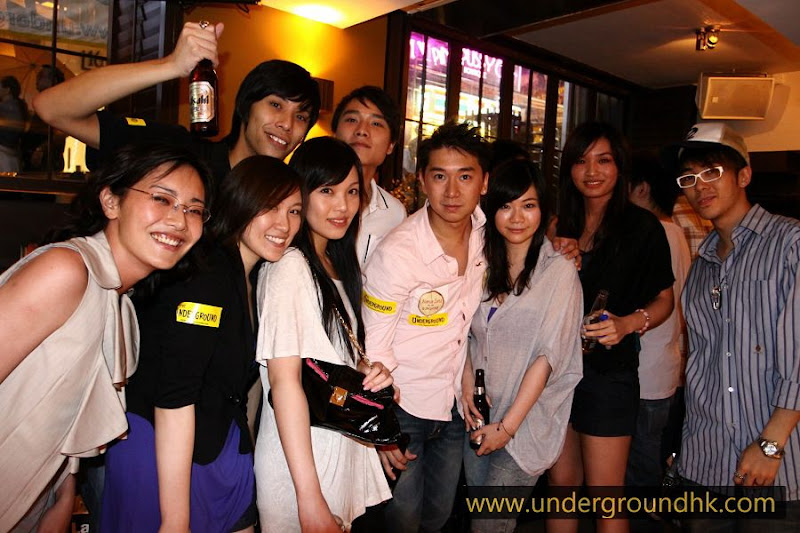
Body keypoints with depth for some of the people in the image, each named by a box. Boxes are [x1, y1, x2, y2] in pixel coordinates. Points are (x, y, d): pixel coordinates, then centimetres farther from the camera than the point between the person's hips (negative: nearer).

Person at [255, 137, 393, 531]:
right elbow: (283, 380, -22)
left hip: (344, 448, 8)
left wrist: (368, 371, -4)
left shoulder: (339, 265, 7)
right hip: (300, 458, -8)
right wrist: (310, 498, -22)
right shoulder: (288, 267, -18)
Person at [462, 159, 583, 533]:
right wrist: (467, 383, -4)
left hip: (529, 418, -5)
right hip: (480, 412, 5)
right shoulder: (483, 264, 5)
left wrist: (508, 425, -14)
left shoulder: (558, 270, -12)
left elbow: (548, 355, -15)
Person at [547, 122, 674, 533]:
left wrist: (629, 323, -19)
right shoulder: (561, 226, 7)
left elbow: (664, 300, -1)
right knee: (561, 482, 16)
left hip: (609, 371, -4)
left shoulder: (642, 227, -6)